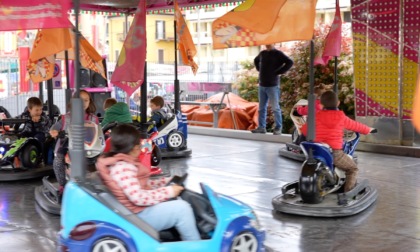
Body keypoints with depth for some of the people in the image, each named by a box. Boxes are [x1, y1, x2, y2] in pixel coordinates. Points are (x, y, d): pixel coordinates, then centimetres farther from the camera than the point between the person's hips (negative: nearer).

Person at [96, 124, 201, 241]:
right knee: (181, 208, -17)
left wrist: (168, 181, 8)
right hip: (137, 217, -11)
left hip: (142, 209, 11)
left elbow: (144, 184, 15)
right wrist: (169, 191, -21)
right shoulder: (123, 167, -23)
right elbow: (138, 198, -29)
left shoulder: (125, 163, 10)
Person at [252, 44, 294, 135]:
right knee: (261, 108, 9)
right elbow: (256, 60, 34)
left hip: (272, 85, -6)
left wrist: (278, 72, -15)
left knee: (275, 108, -3)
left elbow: (290, 62, -15)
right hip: (262, 85, 6)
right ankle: (261, 127, 14)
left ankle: (278, 128, 3)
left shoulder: (278, 53, -5)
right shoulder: (262, 53, 12)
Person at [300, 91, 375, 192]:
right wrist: (368, 130, 34)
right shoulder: (341, 117, 0)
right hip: (335, 152, -3)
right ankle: (348, 191, 4)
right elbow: (356, 126, 15)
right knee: (353, 168, 17)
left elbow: (305, 129, 10)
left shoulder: (317, 116, 1)